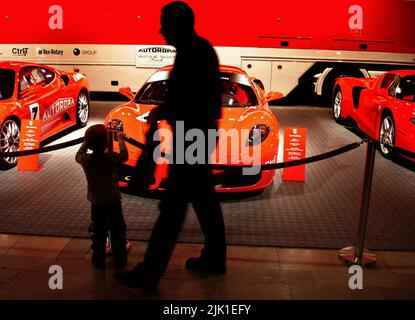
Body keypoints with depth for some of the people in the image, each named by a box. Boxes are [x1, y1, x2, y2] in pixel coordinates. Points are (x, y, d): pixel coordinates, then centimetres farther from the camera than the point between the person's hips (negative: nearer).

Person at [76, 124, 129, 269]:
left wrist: (87, 142, 19)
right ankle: (120, 259, 23)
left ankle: (99, 260, 23)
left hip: (96, 203, 2)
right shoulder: (111, 158, -18)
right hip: (114, 201, -2)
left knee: (98, 232, 14)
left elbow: (78, 155, 12)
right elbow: (124, 155, 2)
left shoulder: (86, 160, -12)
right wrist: (120, 139, 15)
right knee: (117, 231, 12)